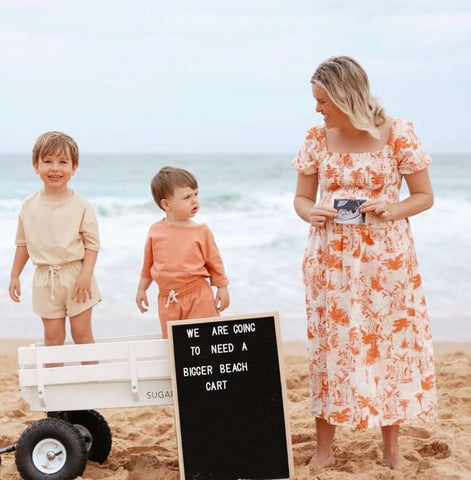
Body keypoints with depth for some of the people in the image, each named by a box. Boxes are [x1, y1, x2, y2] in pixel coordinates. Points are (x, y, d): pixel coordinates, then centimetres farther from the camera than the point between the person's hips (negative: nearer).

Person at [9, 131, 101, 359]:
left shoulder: (81, 206, -8)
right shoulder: (29, 206, 1)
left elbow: (92, 244, -8)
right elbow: (23, 244, 11)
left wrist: (86, 275, -18)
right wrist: (15, 276, 10)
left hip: (75, 276, -3)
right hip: (45, 278, 3)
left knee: (82, 333, 3)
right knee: (52, 335, 7)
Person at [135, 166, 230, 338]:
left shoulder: (201, 231, -4)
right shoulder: (155, 231, 1)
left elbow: (214, 261, 2)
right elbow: (148, 264, 13)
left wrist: (222, 288, 2)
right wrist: (141, 289, 17)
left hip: (198, 297, -2)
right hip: (167, 299, 2)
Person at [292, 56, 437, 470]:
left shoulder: (398, 133, -9)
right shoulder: (317, 139, 0)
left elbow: (424, 196, -3)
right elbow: (302, 198, 8)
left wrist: (391, 210, -22)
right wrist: (310, 213, -15)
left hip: (386, 258, -2)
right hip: (332, 260, 2)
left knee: (391, 344, 4)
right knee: (331, 347, 4)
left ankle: (392, 447, 18)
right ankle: (324, 447, 14)